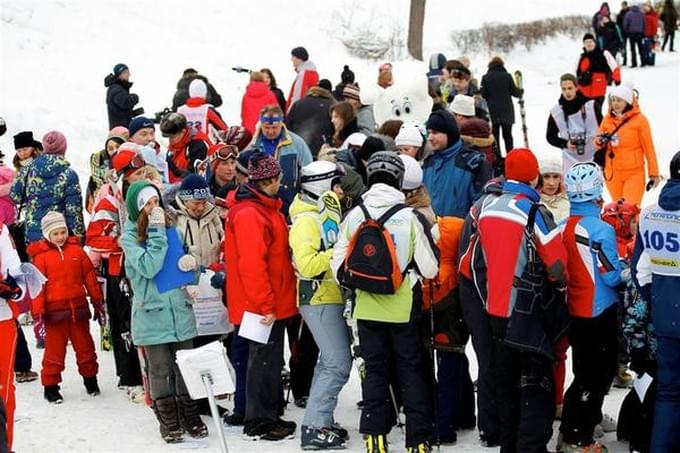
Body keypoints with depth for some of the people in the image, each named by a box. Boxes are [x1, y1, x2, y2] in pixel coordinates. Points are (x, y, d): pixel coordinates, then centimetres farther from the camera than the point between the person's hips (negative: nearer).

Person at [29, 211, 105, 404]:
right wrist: (37, 315, -11)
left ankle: (90, 379, 31)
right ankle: (50, 386, 14)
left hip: (78, 309, 3)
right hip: (55, 312, -3)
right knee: (54, 350, 2)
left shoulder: (76, 250, 5)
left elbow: (90, 277, 10)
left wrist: (98, 303, 12)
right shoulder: (41, 256, -5)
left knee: (85, 347, 14)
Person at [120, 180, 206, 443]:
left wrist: (190, 263, -5)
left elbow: (184, 263, 19)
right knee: (160, 370, 4)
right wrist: (157, 232, -18)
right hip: (152, 314, -4)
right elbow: (148, 268, -19)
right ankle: (168, 422, 15)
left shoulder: (171, 229, 8)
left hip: (180, 310, 4)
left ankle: (189, 416, 22)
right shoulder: (130, 237, -4)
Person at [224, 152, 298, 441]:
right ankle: (259, 423, 8)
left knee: (271, 360, 17)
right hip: (262, 305, -10)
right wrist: (265, 304, -22)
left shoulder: (265, 207, 12)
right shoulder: (249, 214, -20)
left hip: (273, 302, 10)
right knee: (264, 360, -1)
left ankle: (269, 415, 27)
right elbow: (251, 264, -24)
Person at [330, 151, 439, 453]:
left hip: (368, 309, 2)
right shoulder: (410, 217, -13)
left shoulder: (353, 216, -6)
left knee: (375, 371, 14)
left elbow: (338, 266, -1)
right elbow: (430, 269, -10)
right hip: (404, 309, -2)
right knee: (411, 372, 9)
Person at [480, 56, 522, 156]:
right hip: (507, 111, 0)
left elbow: (483, 94, -4)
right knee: (507, 135, 10)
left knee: (495, 136, 5)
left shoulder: (485, 77, -3)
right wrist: (521, 91, 21)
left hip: (492, 111, 0)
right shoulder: (507, 76, -4)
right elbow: (515, 92, 0)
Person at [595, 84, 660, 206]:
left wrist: (654, 173, -2)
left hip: (634, 173, -4)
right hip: (612, 173, 4)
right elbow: (599, 142, 14)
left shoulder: (639, 119, -8)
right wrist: (599, 141, -11)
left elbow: (649, 147, -4)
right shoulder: (607, 119, 4)